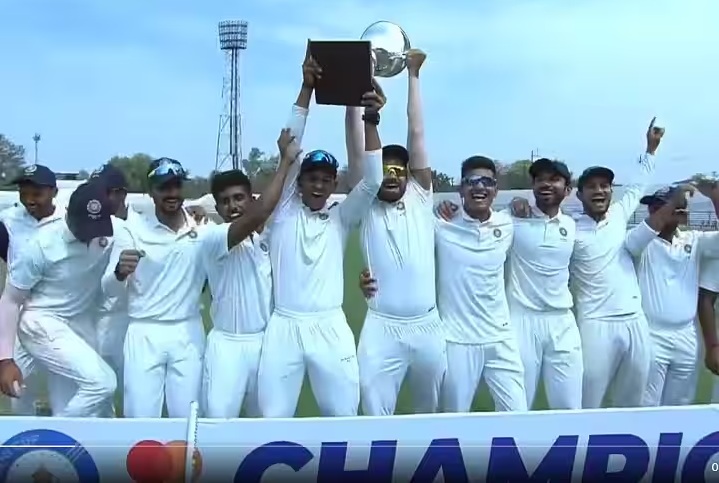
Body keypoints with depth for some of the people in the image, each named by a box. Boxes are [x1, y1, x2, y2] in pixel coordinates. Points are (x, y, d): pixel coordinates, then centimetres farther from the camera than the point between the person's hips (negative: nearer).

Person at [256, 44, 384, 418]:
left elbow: (373, 180, -5)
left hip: (330, 329, 1)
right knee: (274, 418, 3)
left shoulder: (341, 218, 9)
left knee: (343, 416, 5)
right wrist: (306, 88, -9)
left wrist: (370, 121, -16)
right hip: (284, 327, 0)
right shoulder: (284, 212, 7)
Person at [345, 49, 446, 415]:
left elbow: (416, 135, 1)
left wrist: (414, 74, -1)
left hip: (427, 326, 2)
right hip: (382, 327, -2)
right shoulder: (366, 206, 3)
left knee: (429, 411, 17)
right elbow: (356, 149, -6)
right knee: (376, 417, -5)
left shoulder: (420, 198, 5)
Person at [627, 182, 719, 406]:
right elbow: (639, 235, -26)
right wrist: (676, 199, -27)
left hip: (686, 338, 4)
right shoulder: (643, 241, -3)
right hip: (651, 336, -4)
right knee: (647, 407, -1)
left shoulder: (694, 240, 8)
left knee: (679, 406, 14)